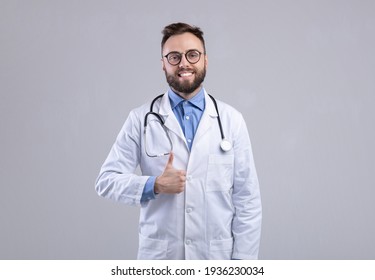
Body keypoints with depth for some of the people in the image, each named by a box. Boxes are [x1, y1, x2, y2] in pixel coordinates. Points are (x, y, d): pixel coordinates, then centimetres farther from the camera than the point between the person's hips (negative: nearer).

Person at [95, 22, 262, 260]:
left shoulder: (232, 120, -1)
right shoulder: (141, 119, -3)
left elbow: (247, 198, -1)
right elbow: (107, 180, -3)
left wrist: (243, 258, -5)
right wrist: (155, 185, -18)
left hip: (217, 255, 1)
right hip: (159, 256, 0)